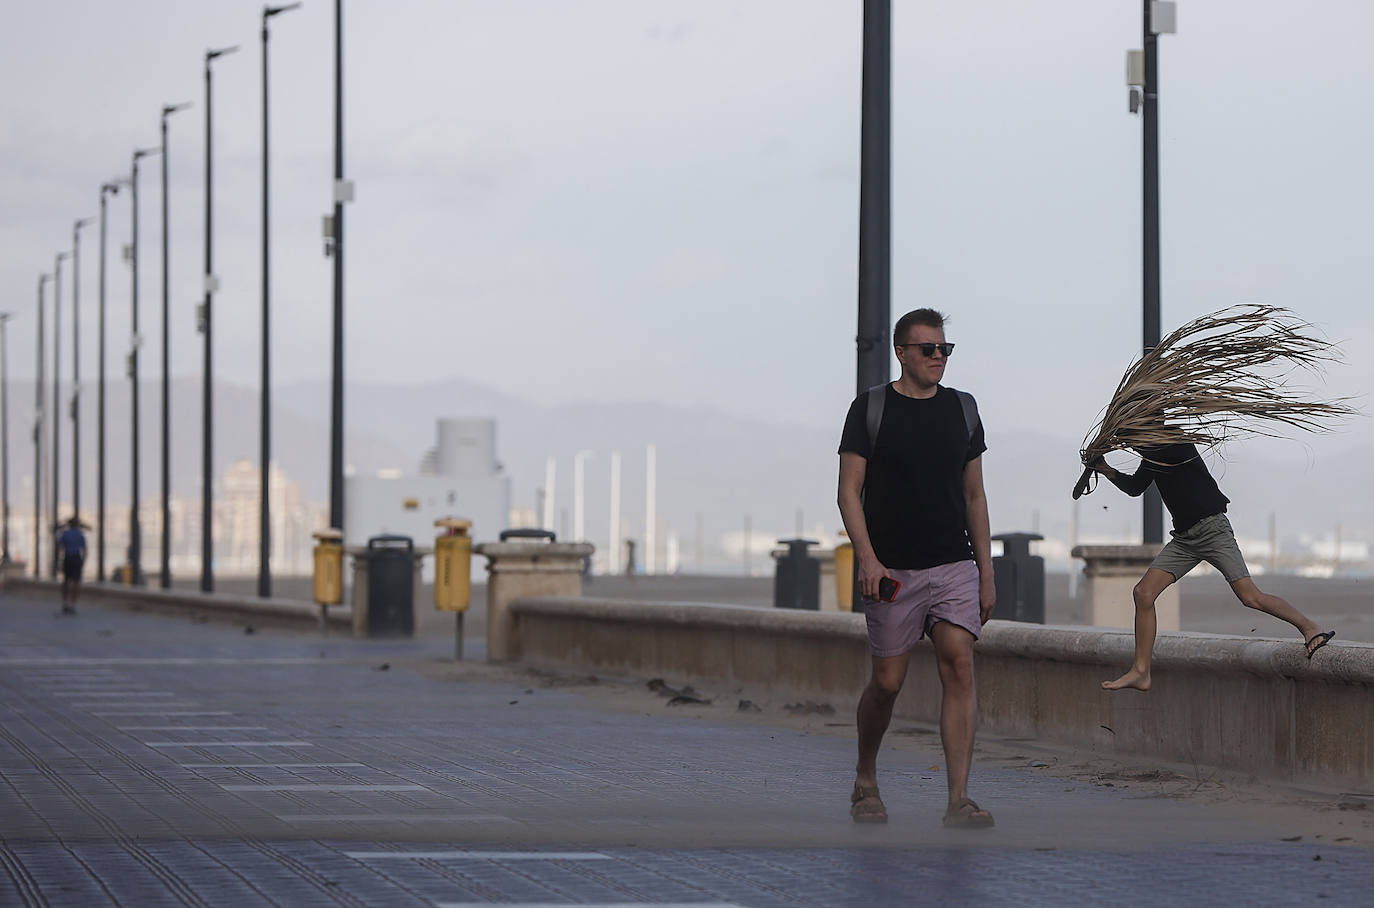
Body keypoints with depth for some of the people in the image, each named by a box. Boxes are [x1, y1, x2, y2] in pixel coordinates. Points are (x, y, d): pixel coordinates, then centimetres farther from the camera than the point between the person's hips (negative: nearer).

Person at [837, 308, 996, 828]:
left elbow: (974, 495, 14)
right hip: (891, 570, -2)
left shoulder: (962, 409, 10)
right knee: (888, 681, 2)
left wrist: (986, 571, 9)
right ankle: (865, 781, 27)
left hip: (955, 565, 3)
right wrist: (867, 559, -16)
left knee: (959, 667, -13)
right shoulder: (871, 408, -1)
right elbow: (849, 490, -4)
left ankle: (958, 800, -16)